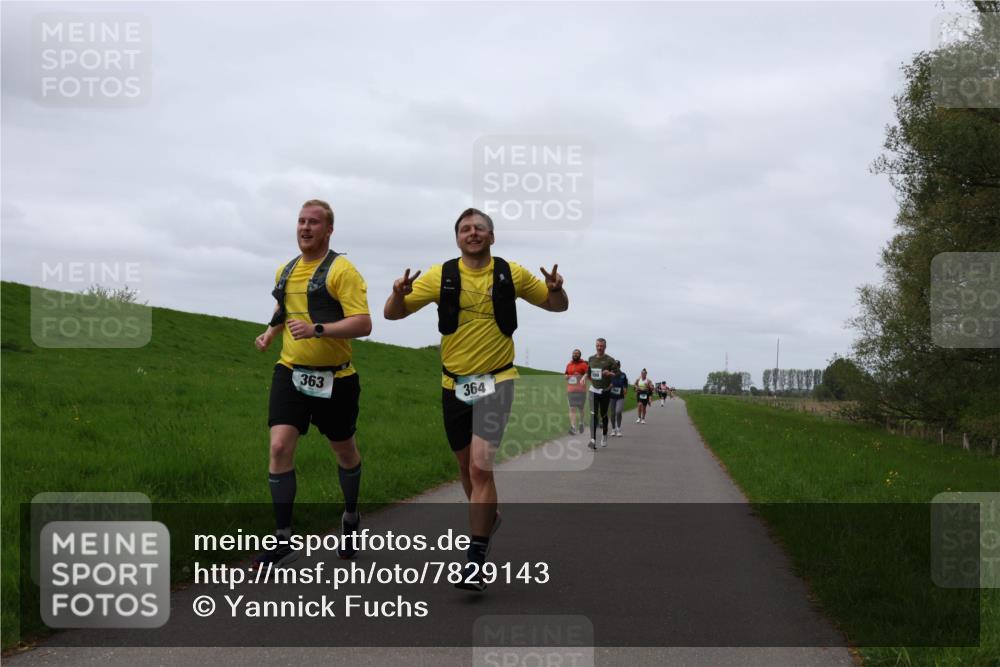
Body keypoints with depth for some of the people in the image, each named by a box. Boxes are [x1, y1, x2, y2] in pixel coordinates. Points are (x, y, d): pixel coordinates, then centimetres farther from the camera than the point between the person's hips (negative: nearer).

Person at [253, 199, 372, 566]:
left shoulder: (342, 270, -11)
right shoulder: (285, 271, 9)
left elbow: (363, 324, -21)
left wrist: (317, 329, -31)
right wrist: (270, 333, 11)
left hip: (334, 378, -4)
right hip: (290, 372, 4)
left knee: (345, 452, 15)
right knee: (280, 448, -12)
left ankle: (351, 518, 41)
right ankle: (283, 540, -5)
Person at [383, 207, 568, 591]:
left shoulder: (512, 274, -1)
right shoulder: (441, 276, -2)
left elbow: (557, 306, 11)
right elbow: (393, 313, 0)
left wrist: (555, 288, -12)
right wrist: (399, 293, -22)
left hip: (495, 380, -2)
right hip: (454, 383, 3)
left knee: (481, 468, -16)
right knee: (466, 465, 15)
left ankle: (476, 559, -11)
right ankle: (487, 518, 44)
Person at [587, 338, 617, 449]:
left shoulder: (610, 360, -4)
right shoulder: (591, 359, 8)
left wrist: (610, 373, -22)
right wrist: (592, 381, 6)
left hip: (605, 391, -1)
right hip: (594, 390, 2)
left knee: (603, 415, 11)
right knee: (593, 414, -12)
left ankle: (604, 435, 36)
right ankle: (593, 439, -19)